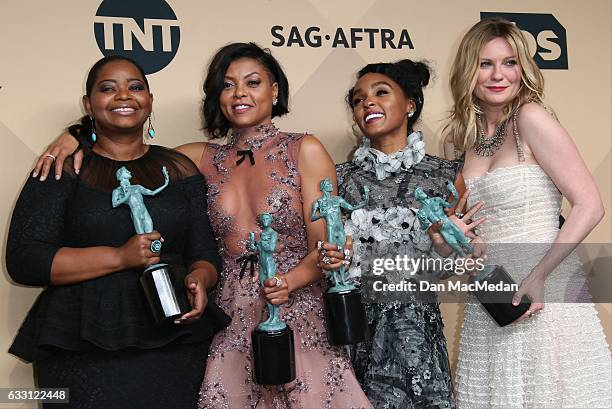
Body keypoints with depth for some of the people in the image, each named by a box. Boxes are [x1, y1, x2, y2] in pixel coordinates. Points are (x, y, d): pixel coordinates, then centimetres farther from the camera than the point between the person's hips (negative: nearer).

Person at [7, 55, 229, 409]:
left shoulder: (179, 168, 10)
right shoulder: (65, 169, 1)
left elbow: (205, 253, 10)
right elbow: (23, 260, -8)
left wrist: (199, 280, -14)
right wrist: (120, 257, -17)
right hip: (82, 354, -2)